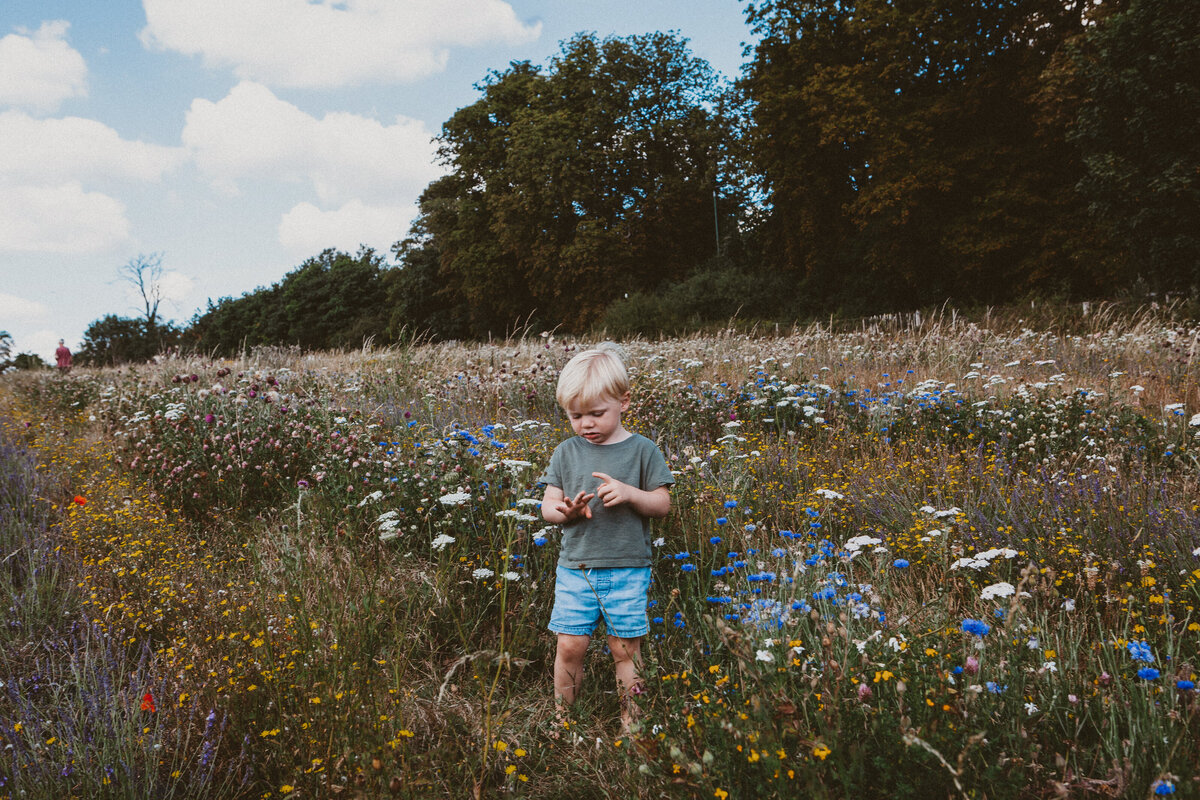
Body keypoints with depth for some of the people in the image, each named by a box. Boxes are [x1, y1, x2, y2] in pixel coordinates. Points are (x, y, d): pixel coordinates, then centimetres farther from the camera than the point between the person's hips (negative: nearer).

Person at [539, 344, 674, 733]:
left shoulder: (641, 450, -2)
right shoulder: (566, 453, 4)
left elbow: (662, 504, 0)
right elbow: (547, 505, 6)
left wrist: (629, 493, -19)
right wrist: (565, 511, -17)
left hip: (627, 567, -2)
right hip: (575, 567, 2)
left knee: (625, 648, 5)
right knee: (569, 646, 2)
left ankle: (630, 722, 21)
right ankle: (562, 722, 20)